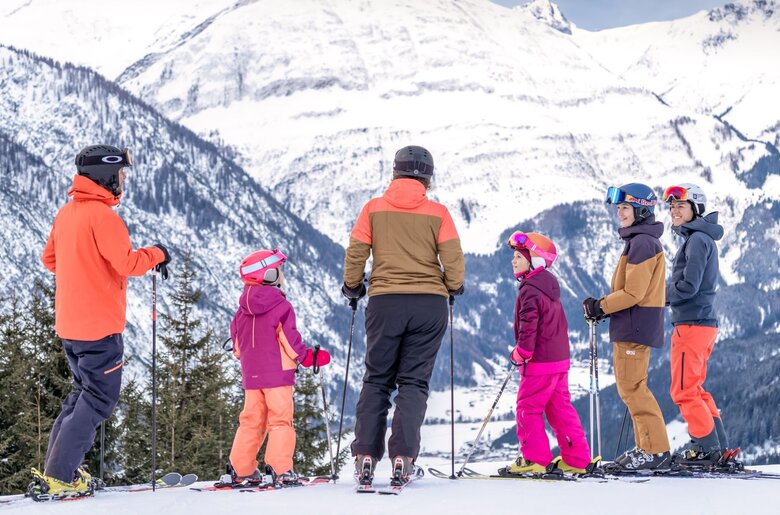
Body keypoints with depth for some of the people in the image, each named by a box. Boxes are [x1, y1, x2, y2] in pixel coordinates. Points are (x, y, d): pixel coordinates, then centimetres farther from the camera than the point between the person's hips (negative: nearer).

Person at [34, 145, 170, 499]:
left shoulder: (66, 213, 10)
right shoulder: (102, 215, -17)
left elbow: (50, 259, 20)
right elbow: (127, 263, -22)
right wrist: (156, 255, -5)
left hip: (69, 323, 9)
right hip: (99, 324, -9)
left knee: (84, 393, 19)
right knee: (99, 399, -2)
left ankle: (55, 472, 16)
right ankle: (59, 478, -5)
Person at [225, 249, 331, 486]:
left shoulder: (242, 310, 7)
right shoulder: (281, 306, -11)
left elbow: (237, 343, 14)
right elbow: (290, 338, -13)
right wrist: (306, 356, 0)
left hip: (251, 375, 6)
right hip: (277, 373, -6)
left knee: (251, 420, 13)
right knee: (280, 419, -2)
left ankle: (240, 469, 11)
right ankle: (280, 469, -10)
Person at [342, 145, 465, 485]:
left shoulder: (374, 208, 3)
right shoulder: (437, 213, 1)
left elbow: (355, 253, 1)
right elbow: (452, 259, -3)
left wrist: (352, 287, 17)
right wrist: (454, 288, 15)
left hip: (385, 303, 0)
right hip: (430, 304, 0)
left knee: (376, 380, 11)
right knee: (414, 381, 5)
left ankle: (366, 455, 1)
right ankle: (403, 456, -7)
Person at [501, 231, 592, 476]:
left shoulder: (529, 290, -15)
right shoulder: (549, 286, 15)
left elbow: (528, 325, -22)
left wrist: (522, 352, -14)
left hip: (539, 363, -10)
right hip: (560, 358, 10)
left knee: (527, 408, -1)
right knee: (560, 408, 12)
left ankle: (534, 459, -1)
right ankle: (576, 459, 13)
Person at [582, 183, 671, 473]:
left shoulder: (642, 242, -15)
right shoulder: (640, 240, 18)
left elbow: (633, 293, -20)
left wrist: (601, 307, -12)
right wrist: (604, 306, 10)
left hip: (635, 326, -11)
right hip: (633, 326, 11)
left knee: (632, 388, -9)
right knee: (631, 388, 14)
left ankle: (656, 451, -7)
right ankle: (647, 448, 18)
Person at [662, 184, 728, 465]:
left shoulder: (697, 239, -13)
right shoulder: (703, 238, 17)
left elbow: (688, 286, -20)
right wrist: (667, 292, 6)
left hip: (691, 324, -10)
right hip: (705, 323, 10)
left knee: (684, 390, -4)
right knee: (695, 388, 15)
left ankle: (706, 447, -1)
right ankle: (719, 447, 16)